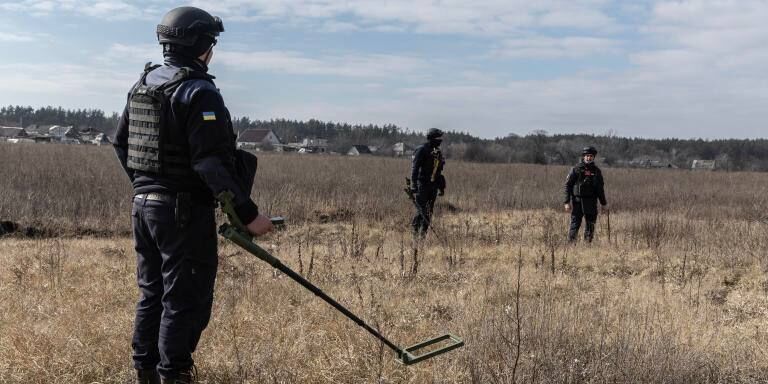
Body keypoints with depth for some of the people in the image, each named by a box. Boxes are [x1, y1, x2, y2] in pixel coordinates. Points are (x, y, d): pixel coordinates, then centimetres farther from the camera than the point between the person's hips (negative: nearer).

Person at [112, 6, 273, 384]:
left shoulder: (142, 85, 10)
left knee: (152, 292, 18)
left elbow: (121, 143, 18)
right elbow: (212, 162, -24)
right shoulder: (199, 92, -17)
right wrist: (248, 212, -23)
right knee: (185, 298, 0)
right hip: (184, 210, -9)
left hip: (143, 203, 9)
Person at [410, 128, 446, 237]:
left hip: (433, 185, 7)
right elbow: (414, 168, -15)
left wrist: (441, 187, 19)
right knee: (421, 208, -9)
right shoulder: (422, 150, -10)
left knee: (429, 211, 4)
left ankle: (422, 232, 8)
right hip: (422, 184, -7)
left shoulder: (437, 152, 13)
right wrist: (414, 184, -22)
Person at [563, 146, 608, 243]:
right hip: (577, 201, -4)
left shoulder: (596, 171, 9)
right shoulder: (576, 169, -3)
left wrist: (604, 203, 16)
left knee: (590, 225, 6)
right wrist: (567, 202, -10)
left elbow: (600, 189, 16)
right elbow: (567, 185, -4)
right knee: (575, 224, -5)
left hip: (591, 203, 4)